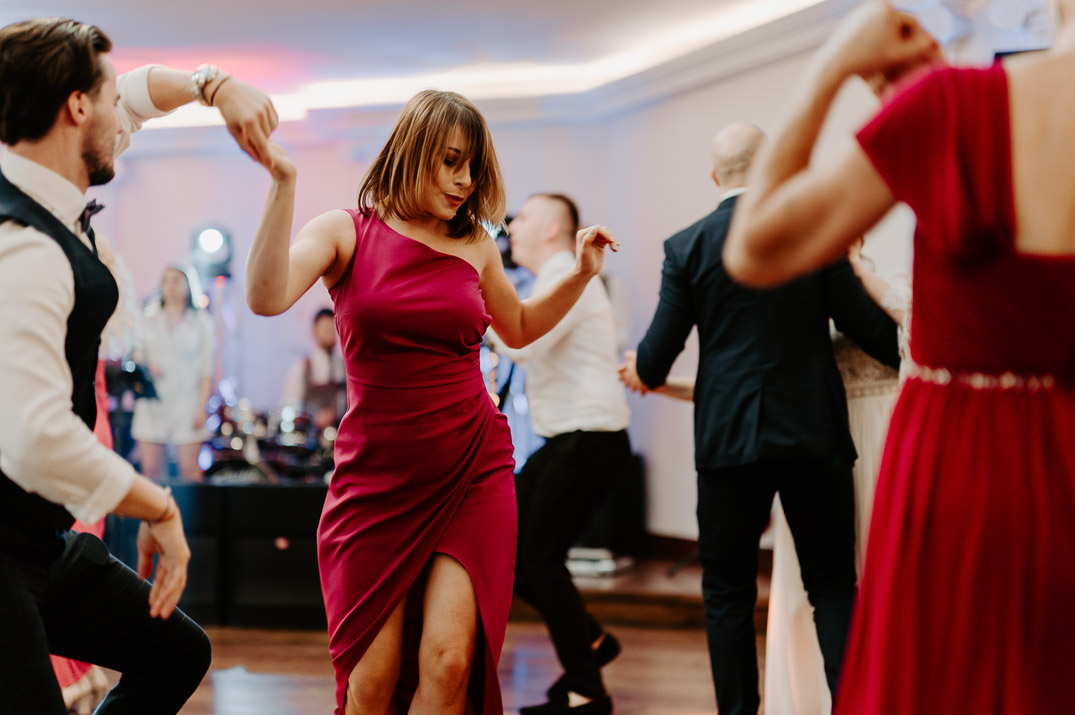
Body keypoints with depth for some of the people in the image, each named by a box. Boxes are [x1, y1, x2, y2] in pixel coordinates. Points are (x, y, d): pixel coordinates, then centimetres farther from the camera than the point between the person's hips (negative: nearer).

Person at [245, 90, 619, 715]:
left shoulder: (476, 245, 8)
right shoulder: (347, 231, -1)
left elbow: (518, 329, 27)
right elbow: (267, 298, -20)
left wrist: (581, 274, 14)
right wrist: (284, 184, -27)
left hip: (472, 472, 2)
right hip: (378, 475, -1)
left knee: (446, 662, -13)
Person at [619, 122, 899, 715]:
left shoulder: (687, 247, -1)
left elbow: (659, 350, 0)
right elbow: (863, 323, -1)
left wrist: (643, 374, 23)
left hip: (728, 437, 0)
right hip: (813, 432, 0)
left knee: (728, 593, 10)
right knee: (833, 583, 8)